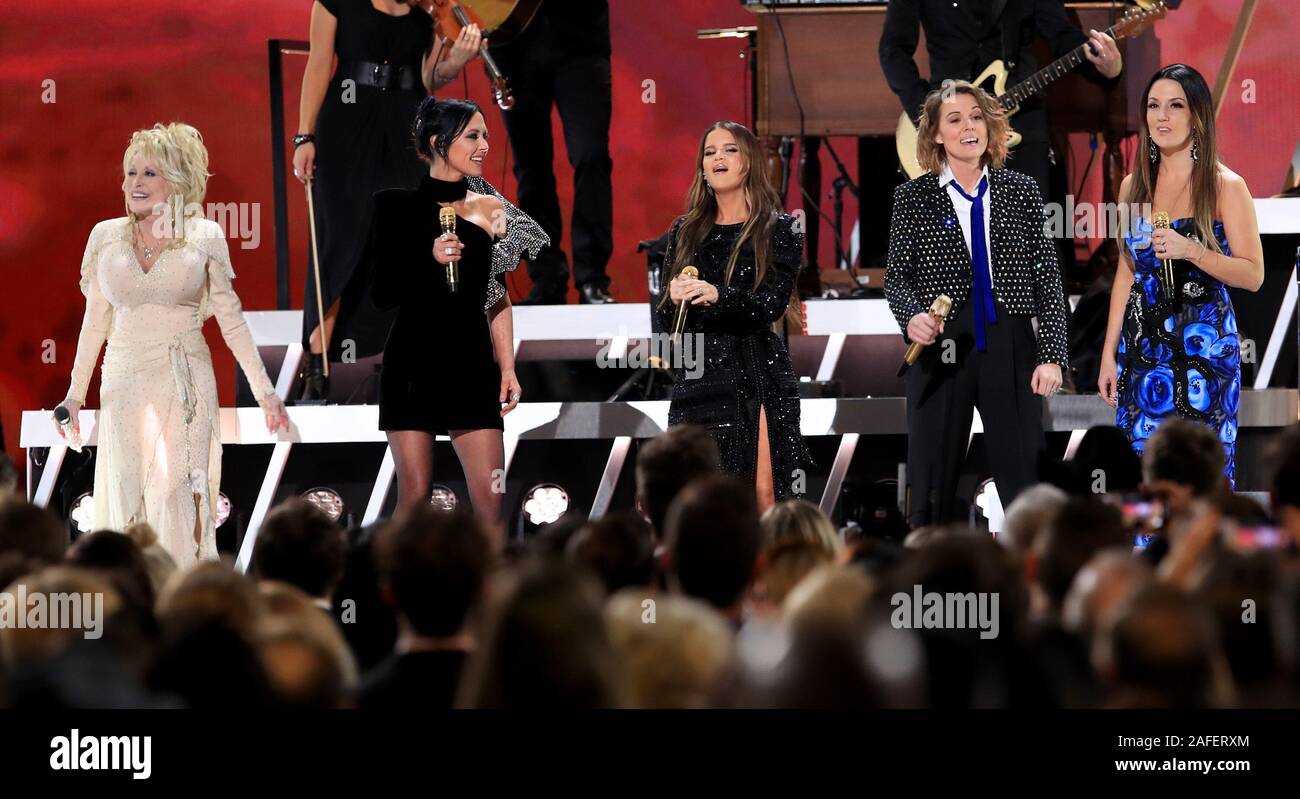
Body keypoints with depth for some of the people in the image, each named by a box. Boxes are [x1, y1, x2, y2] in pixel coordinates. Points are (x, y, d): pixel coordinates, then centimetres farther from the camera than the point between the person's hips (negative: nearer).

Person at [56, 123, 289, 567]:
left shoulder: (204, 237, 0)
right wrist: (75, 393, 11)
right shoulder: (105, 236, 6)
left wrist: (264, 391, 1)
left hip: (185, 384, -2)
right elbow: (96, 319, 13)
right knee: (126, 495, 1)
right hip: (124, 380, 2)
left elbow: (231, 319, 4)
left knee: (181, 497, -8)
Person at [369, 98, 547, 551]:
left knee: (490, 497, -5)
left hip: (472, 362, 3)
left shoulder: (489, 209, 10)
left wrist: (507, 369, 10)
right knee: (415, 496, -3)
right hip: (414, 361, -3)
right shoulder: (396, 206, 1)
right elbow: (383, 294, -2)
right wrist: (429, 259, -17)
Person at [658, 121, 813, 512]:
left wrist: (718, 296, -25)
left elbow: (773, 304, -9)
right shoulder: (685, 233, 15)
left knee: (763, 495, -11)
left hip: (757, 378, -3)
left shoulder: (780, 230, 4)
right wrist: (675, 300, -11)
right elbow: (667, 321, 12)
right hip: (698, 375, 3)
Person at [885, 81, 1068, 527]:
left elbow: (1047, 277, 5)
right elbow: (897, 275, 4)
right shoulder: (913, 198, 6)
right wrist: (911, 316, -18)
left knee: (1023, 485, -2)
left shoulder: (1020, 192, 7)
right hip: (940, 351, 0)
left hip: (1012, 350, 0)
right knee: (934, 490, 1)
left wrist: (1051, 355, -3)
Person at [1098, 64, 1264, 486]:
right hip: (1143, 348, 4)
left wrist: (1191, 250, -20)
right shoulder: (1134, 186, 10)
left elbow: (1253, 275, -6)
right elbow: (1127, 273, 14)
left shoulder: (1226, 186, -4)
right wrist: (1109, 355, 11)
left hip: (1205, 345, -4)